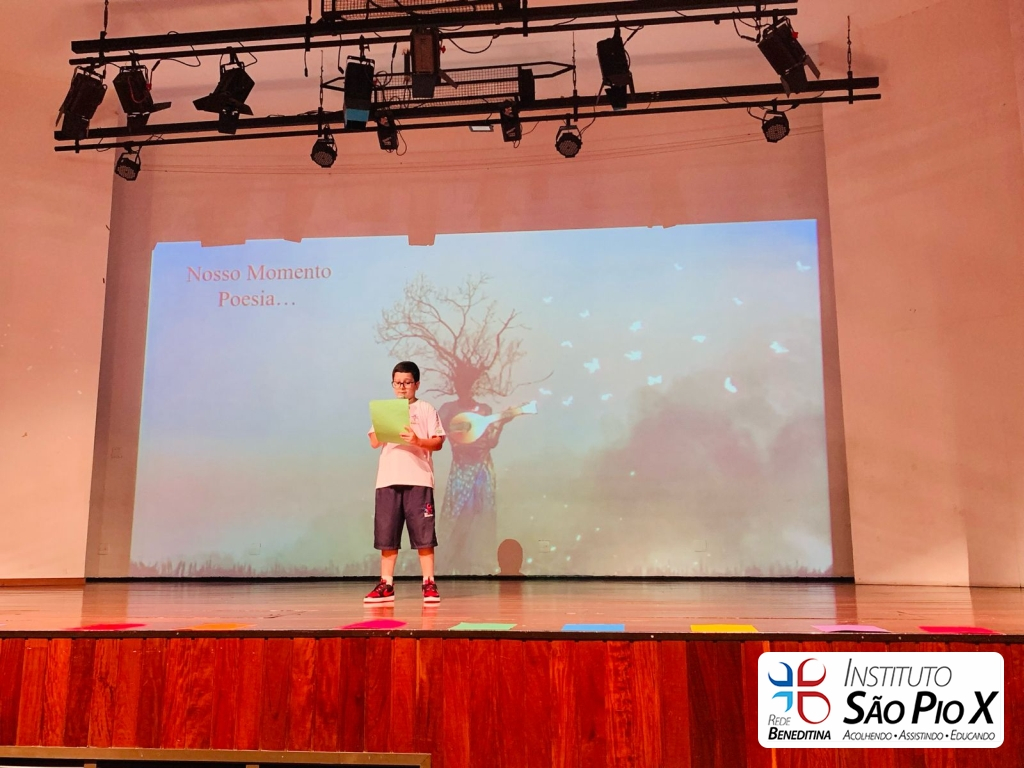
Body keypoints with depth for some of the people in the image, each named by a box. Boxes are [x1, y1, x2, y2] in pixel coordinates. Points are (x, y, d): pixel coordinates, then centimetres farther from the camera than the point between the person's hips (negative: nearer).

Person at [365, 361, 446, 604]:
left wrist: (418, 440, -18)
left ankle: (429, 584, 3)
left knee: (423, 534, -3)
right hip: (388, 480, 3)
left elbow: (438, 443, 0)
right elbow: (374, 443, 9)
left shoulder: (426, 409, 6)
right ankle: (386, 585, 10)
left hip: (418, 479, -3)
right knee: (386, 534, 3)